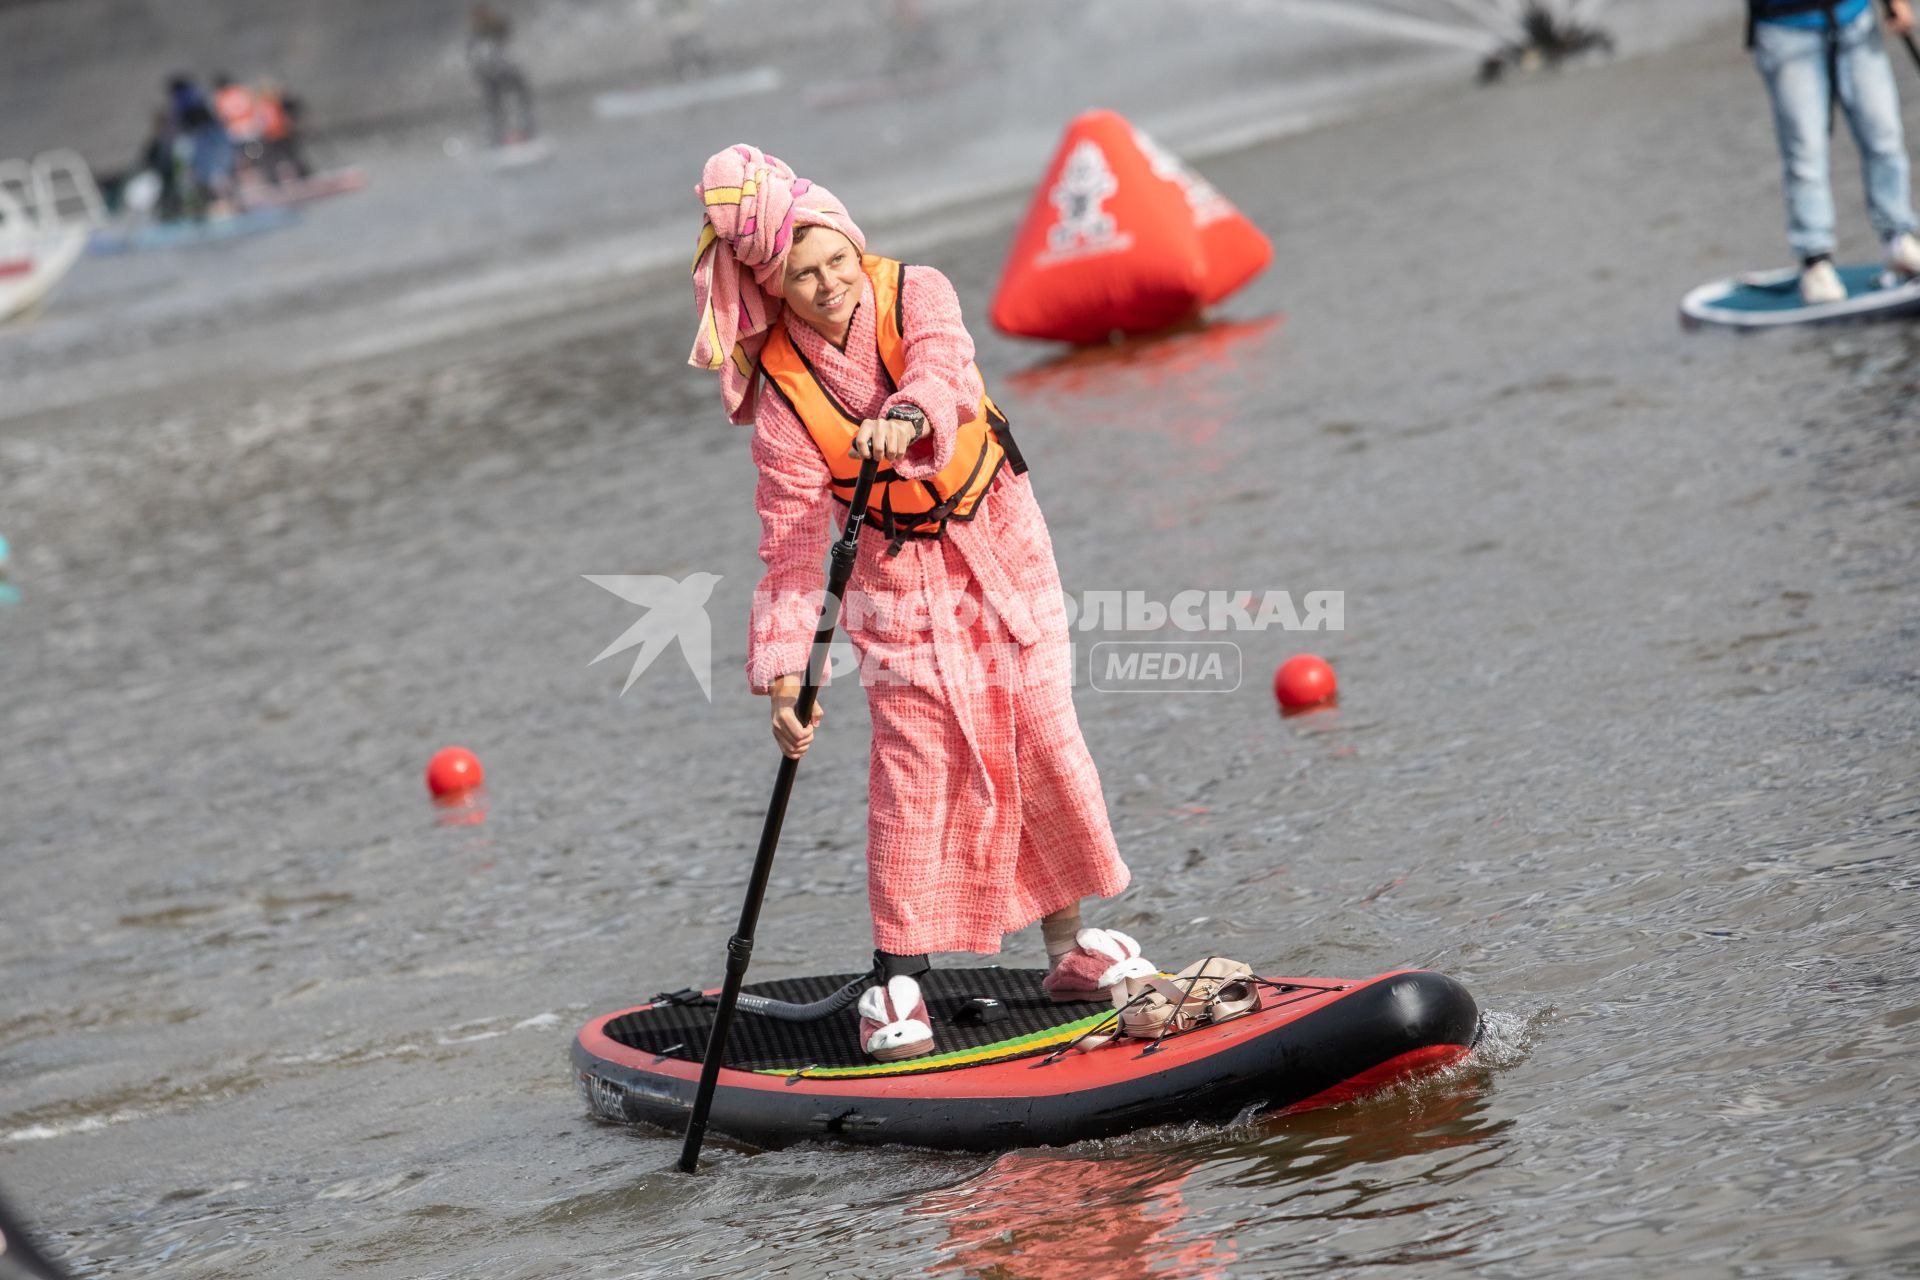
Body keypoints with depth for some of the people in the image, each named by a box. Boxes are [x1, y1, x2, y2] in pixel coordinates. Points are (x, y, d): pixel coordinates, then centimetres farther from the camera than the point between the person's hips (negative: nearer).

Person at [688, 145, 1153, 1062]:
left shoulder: (916, 294, -16)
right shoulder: (782, 394, -19)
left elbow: (942, 367, -39)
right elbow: (791, 546, -20)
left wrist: (907, 416, -62)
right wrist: (783, 673, -29)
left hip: (1000, 538, 2)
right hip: (899, 567, -2)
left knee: (1043, 736, 5)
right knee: (914, 763, -10)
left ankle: (1069, 946, 20)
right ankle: (898, 975, -3)